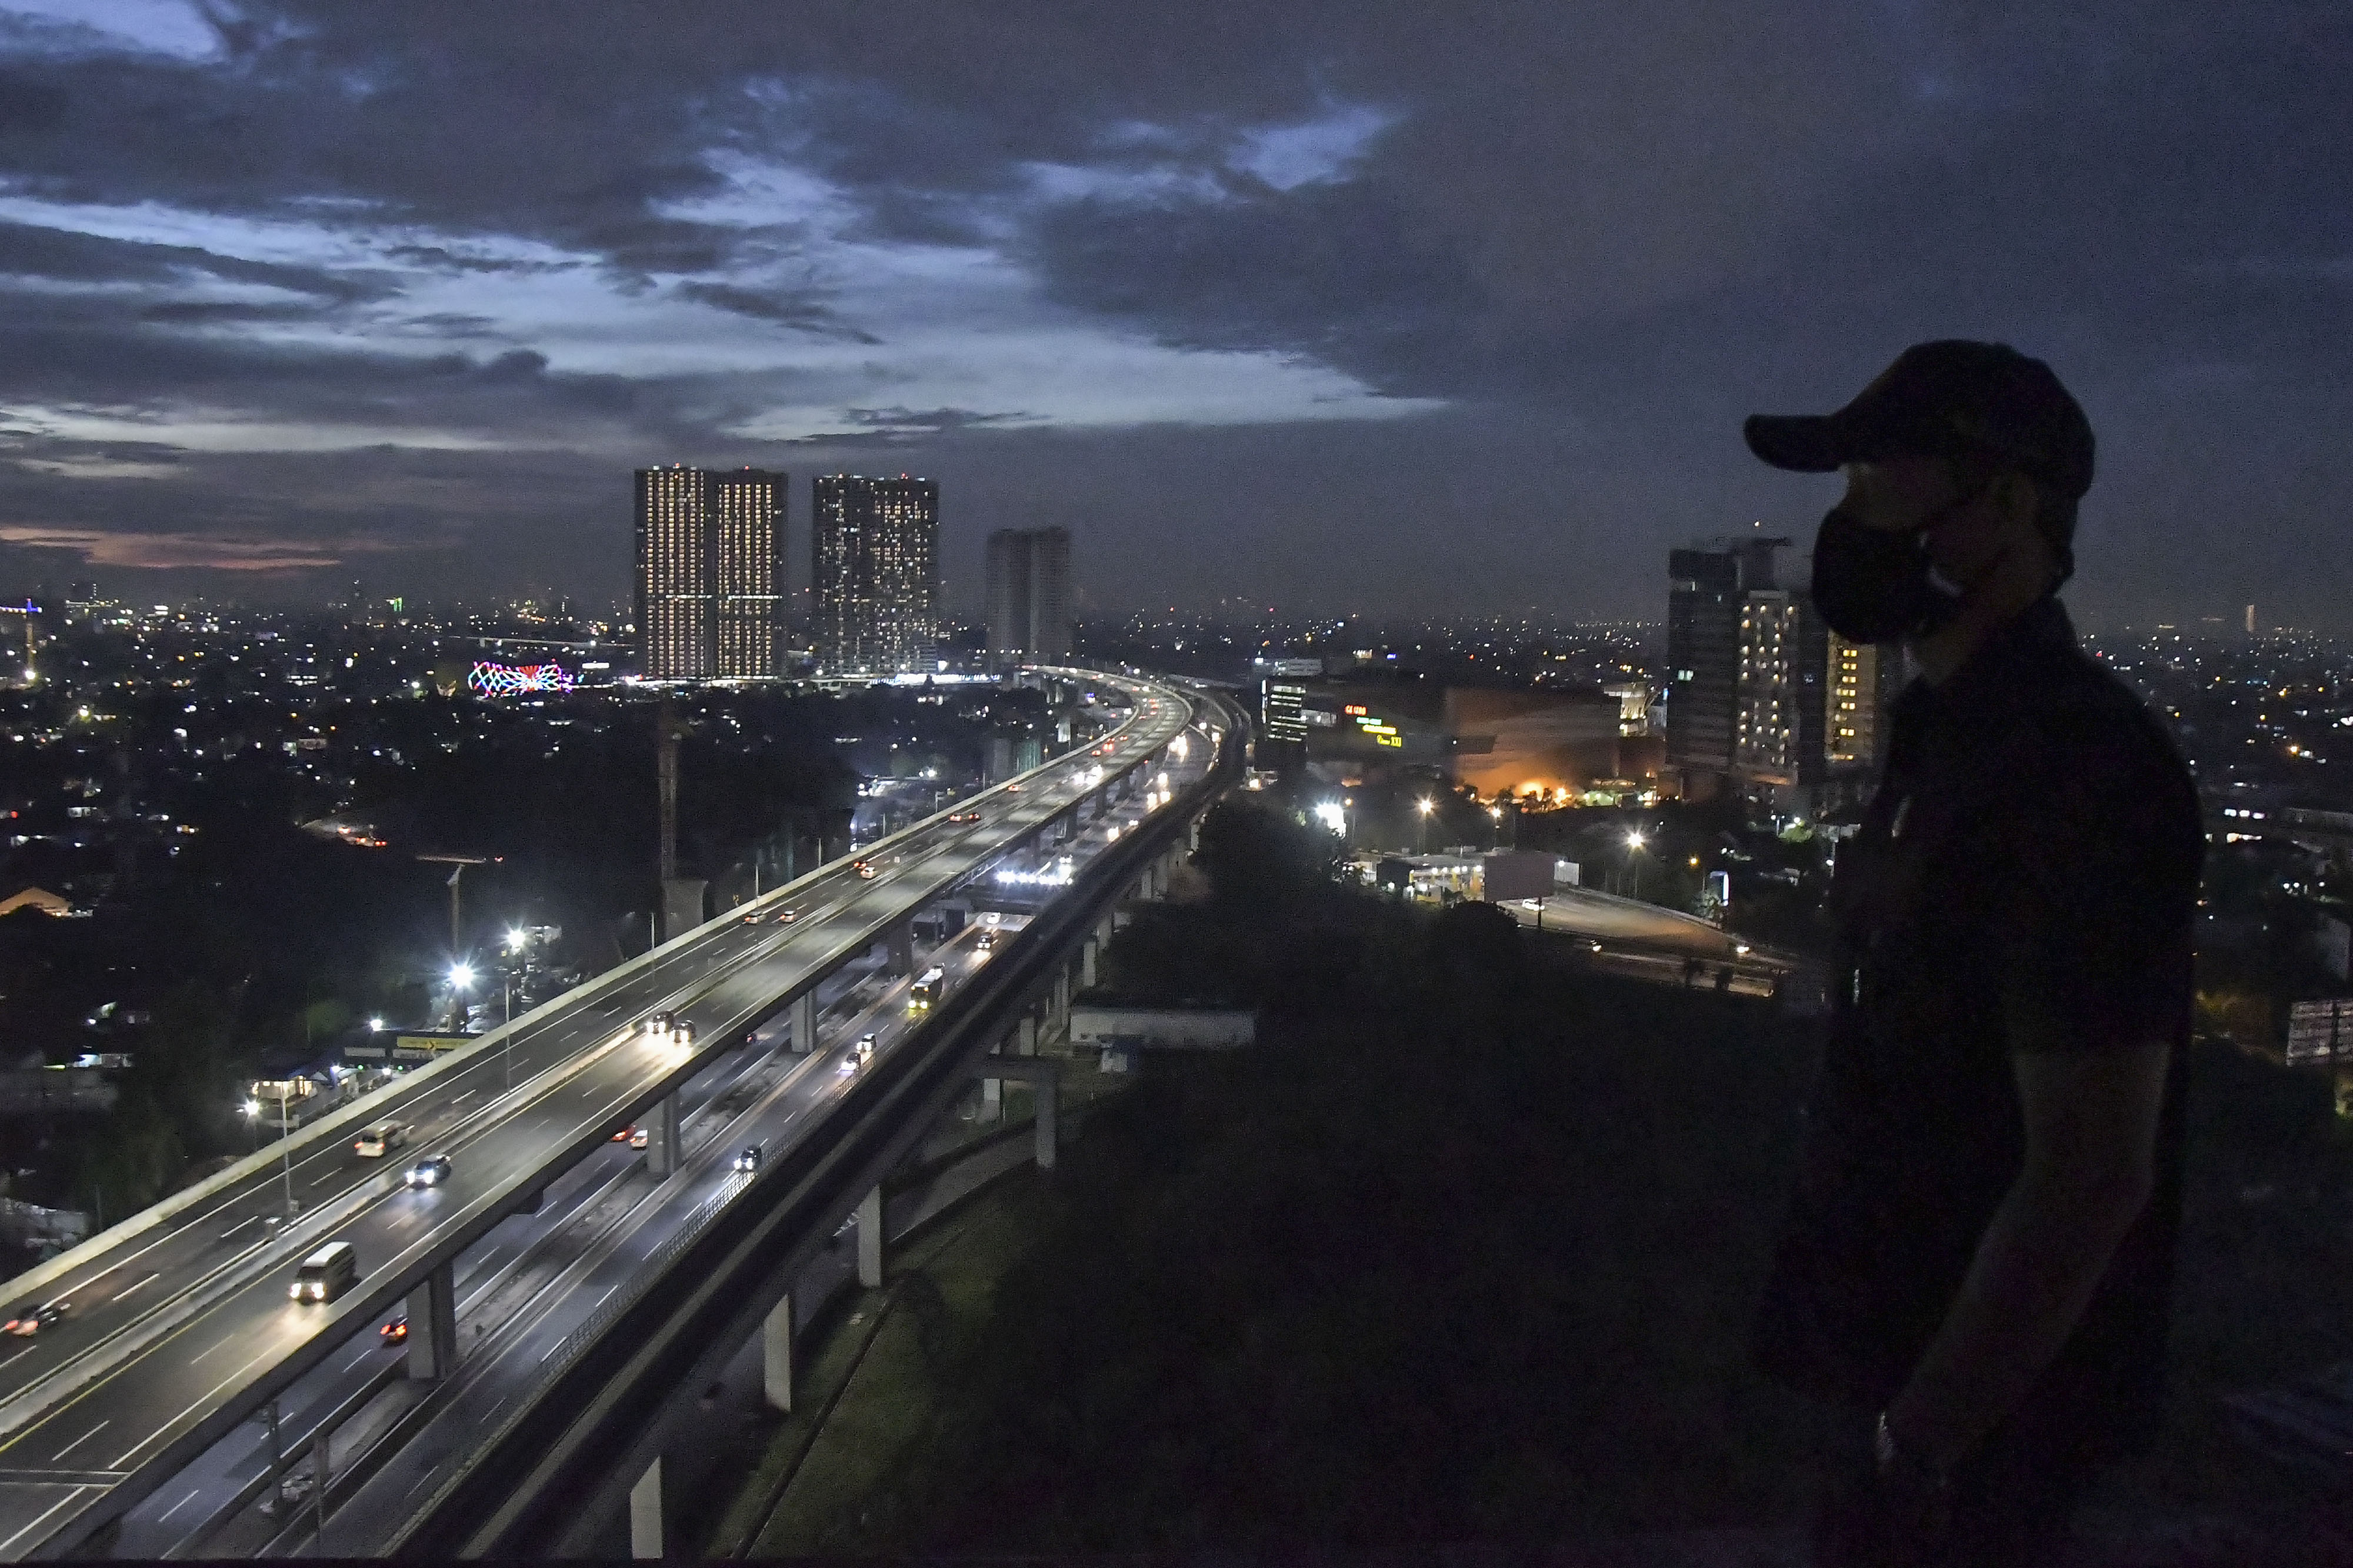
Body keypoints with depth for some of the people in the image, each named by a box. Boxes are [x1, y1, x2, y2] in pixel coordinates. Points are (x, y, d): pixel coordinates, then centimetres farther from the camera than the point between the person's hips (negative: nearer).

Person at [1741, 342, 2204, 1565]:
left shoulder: (2074, 766, -24)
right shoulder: (1952, 730, 6)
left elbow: (2091, 1174, -27)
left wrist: (1920, 1440, -22)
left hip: (1986, 1392, -8)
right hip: (1902, 1343, 8)